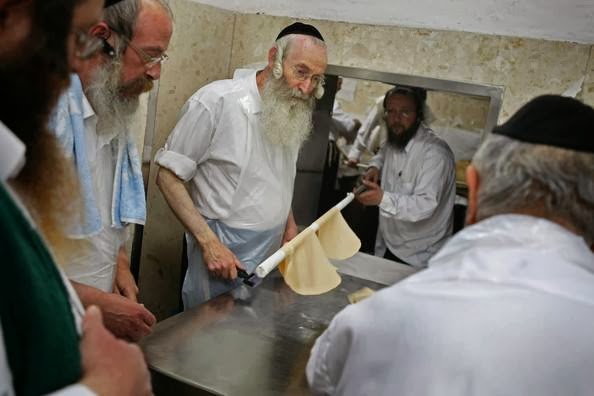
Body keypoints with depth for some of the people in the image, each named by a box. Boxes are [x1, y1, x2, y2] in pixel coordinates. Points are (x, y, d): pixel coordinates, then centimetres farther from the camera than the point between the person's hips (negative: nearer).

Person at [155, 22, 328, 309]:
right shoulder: (217, 100, -17)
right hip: (223, 253, -6)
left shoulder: (294, 112, 4)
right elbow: (168, 177, -13)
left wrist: (289, 225, 6)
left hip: (272, 256, 6)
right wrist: (209, 242, -19)